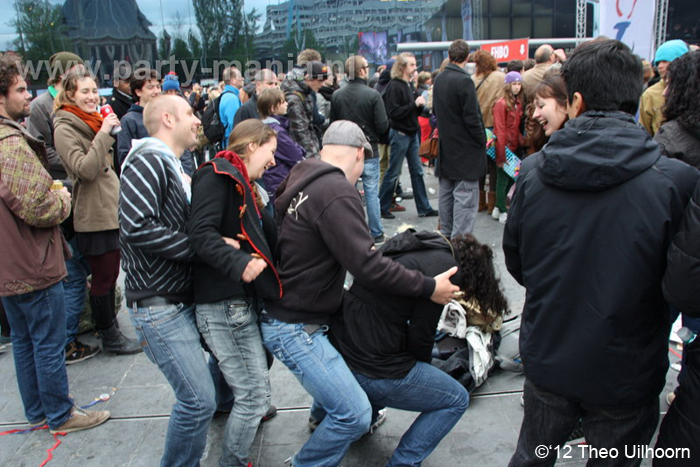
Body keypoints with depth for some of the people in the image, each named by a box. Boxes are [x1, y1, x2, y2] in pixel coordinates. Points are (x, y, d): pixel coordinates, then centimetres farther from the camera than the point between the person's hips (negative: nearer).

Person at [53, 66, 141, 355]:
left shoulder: (94, 121, 15)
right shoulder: (65, 128, -12)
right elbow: (85, 169, -24)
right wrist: (104, 133, -24)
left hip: (111, 209, 8)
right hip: (93, 215, -8)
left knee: (110, 274, 16)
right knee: (102, 277, 2)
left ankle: (109, 325, 30)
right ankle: (109, 336, 14)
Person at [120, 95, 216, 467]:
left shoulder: (173, 167, 18)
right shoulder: (148, 162, -14)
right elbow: (137, 227, -27)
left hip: (185, 296, 10)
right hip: (159, 305, -10)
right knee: (199, 399, -7)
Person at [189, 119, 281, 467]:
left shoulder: (242, 184, 20)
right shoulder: (217, 176, -9)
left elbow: (269, 236, 17)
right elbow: (201, 233, -23)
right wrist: (239, 263, -35)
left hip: (242, 301, 10)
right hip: (225, 304, -10)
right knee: (254, 396, -5)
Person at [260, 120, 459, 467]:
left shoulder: (302, 178, 7)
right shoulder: (337, 193, -23)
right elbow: (367, 267, -27)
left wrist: (366, 248, 23)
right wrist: (429, 287, -17)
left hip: (285, 305, 11)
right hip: (293, 328, -11)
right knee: (355, 415, -11)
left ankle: (321, 417, 48)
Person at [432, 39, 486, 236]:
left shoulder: (439, 79, 7)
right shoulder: (464, 81, -18)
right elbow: (472, 117, -18)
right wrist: (482, 141, -6)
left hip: (446, 147, 9)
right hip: (465, 150, -8)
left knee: (446, 194, 16)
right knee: (465, 198, -5)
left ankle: (446, 236, 26)